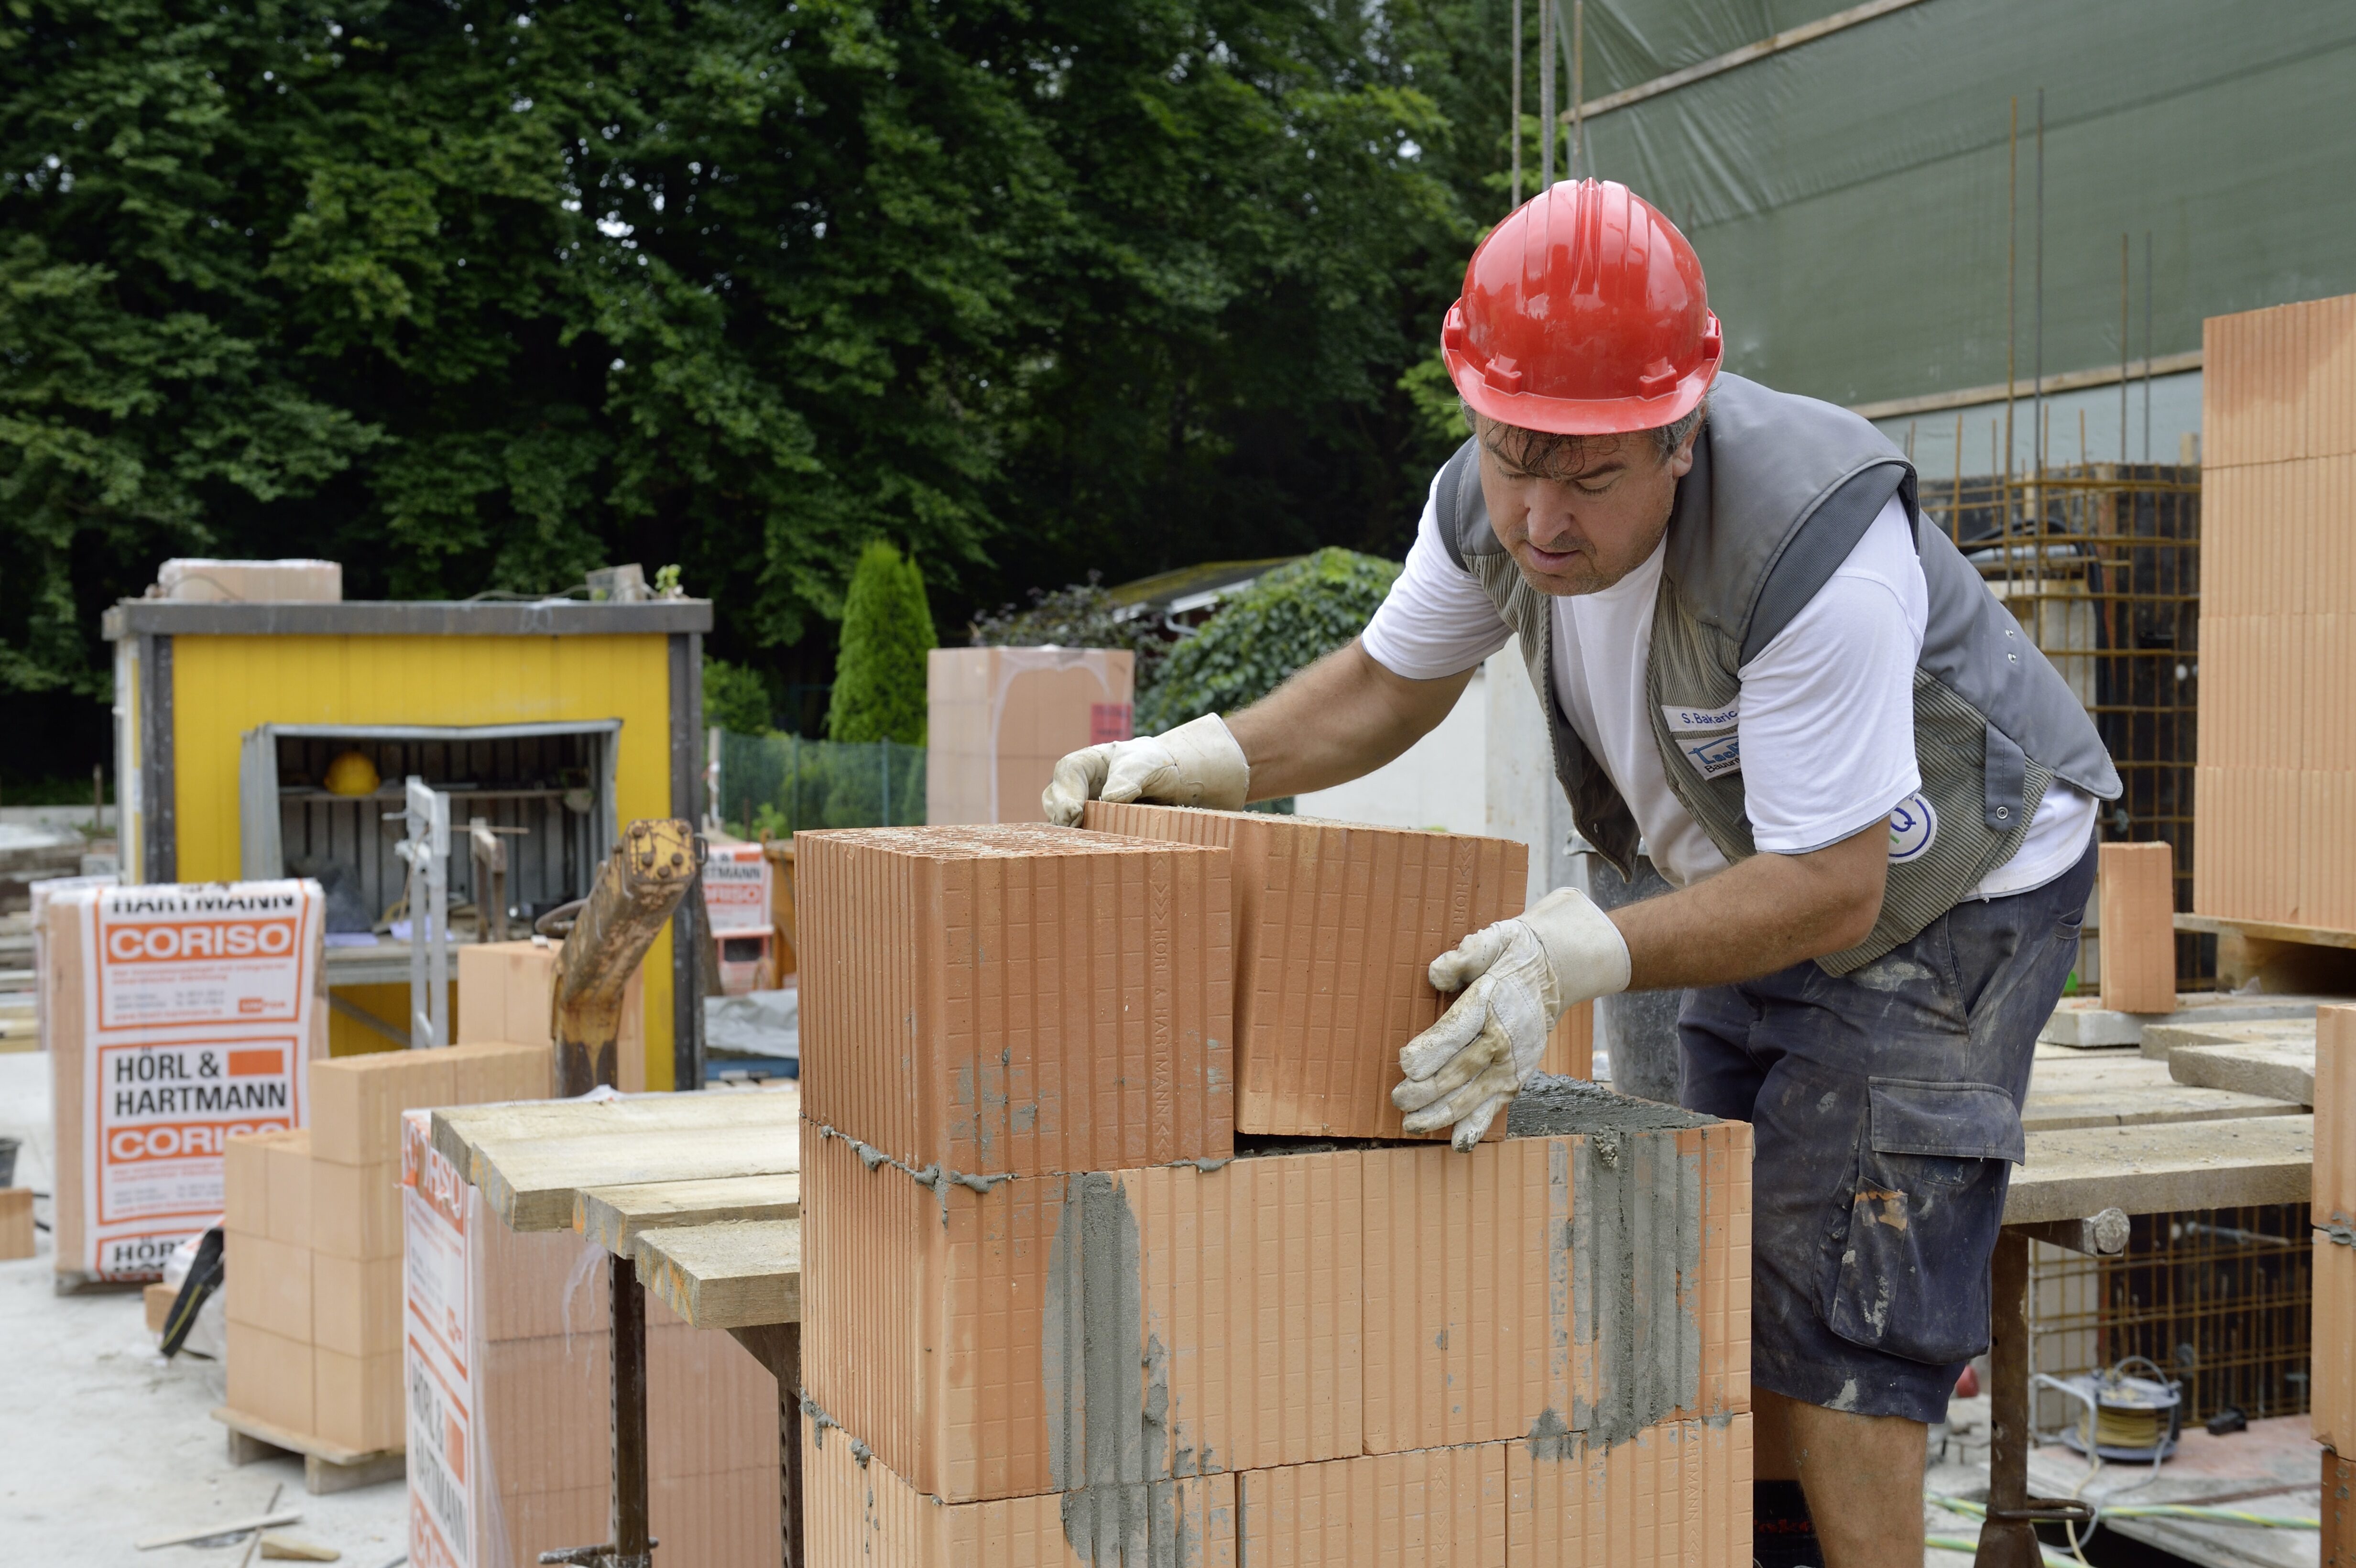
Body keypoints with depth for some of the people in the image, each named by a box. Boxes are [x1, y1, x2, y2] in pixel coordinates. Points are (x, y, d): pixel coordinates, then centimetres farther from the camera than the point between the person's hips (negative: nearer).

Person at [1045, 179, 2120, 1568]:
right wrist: (1200, 759, -15)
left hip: (1943, 894, -7)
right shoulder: (1489, 506, -17)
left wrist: (1581, 957, -48)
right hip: (1762, 883, 7)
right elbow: (1388, 685, 1)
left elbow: (1833, 886, -35)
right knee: (1731, 1265, 13)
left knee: (1832, 1312, -12)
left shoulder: (1812, 550, -39)